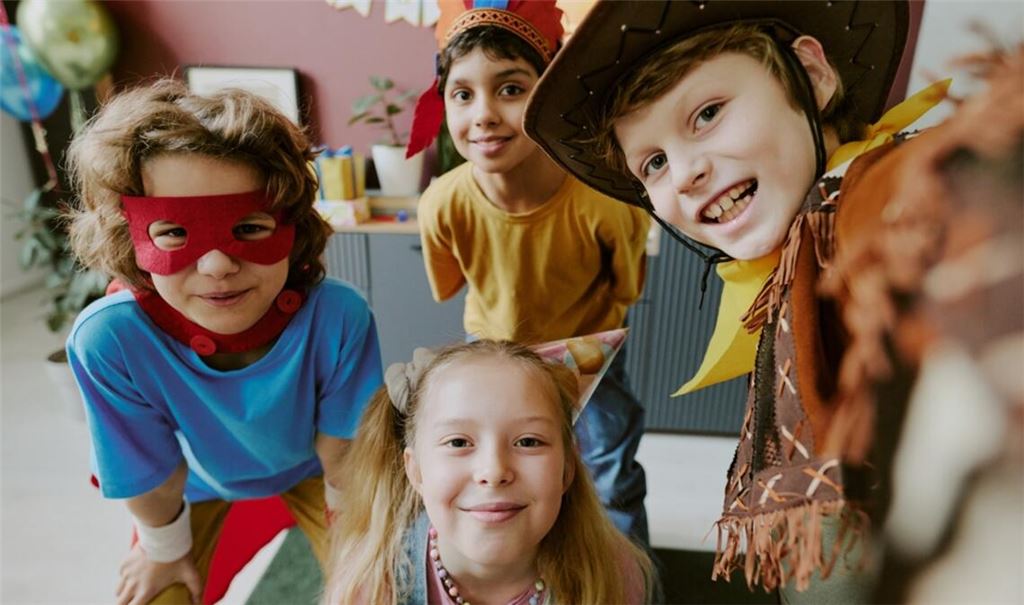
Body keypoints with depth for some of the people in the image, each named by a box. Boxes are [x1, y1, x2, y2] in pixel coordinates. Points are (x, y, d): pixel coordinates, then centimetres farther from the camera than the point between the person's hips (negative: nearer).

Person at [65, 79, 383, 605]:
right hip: (198, 482, 0)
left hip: (306, 468, 0)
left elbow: (338, 450, -21)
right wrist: (166, 552, 0)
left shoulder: (340, 318, -39)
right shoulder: (106, 340, -38)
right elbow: (150, 475, -19)